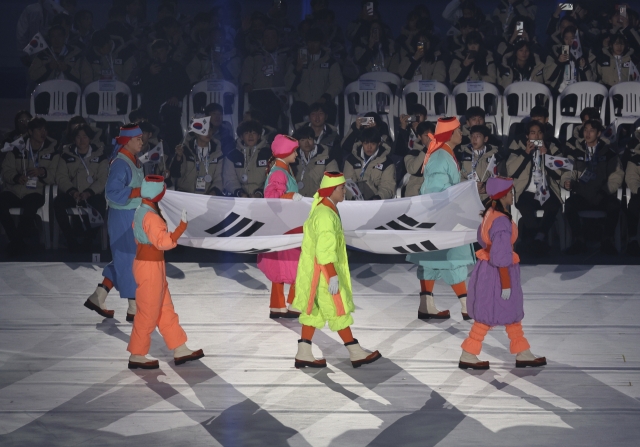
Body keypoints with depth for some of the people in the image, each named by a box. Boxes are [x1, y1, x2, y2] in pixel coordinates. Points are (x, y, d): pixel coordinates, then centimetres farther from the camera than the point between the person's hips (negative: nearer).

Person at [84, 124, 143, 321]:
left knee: (123, 260, 15)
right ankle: (134, 309, 7)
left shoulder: (134, 162, 11)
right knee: (130, 261, -2)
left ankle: (97, 298, 20)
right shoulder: (120, 164, -18)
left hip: (134, 217, 10)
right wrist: (140, 192, -26)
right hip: (124, 218, -10)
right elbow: (113, 193, -26)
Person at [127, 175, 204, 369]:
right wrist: (182, 225, -28)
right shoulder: (151, 217, -22)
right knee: (148, 313, 0)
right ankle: (137, 356, 9)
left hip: (153, 266, 10)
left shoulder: (142, 211, 9)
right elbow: (164, 242, -28)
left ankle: (180, 350, 21)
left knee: (165, 310, 14)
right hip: (150, 267, -10)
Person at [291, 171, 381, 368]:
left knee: (313, 311, 11)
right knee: (338, 310, -2)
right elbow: (325, 249, -26)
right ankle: (356, 353, 4)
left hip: (314, 271, 10)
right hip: (322, 271, -10)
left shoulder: (323, 209, 12)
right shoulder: (325, 215, -22)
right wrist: (332, 276, -25)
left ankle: (303, 354, 13)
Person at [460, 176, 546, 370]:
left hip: (487, 267, 10)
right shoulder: (501, 222, -27)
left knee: (512, 313, 18)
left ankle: (523, 354, 27)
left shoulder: (491, 213, 1)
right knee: (488, 316, 4)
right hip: (497, 273, -10)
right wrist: (506, 285, -19)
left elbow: (482, 237, 17)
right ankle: (467, 357, 14)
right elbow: (501, 257, -25)